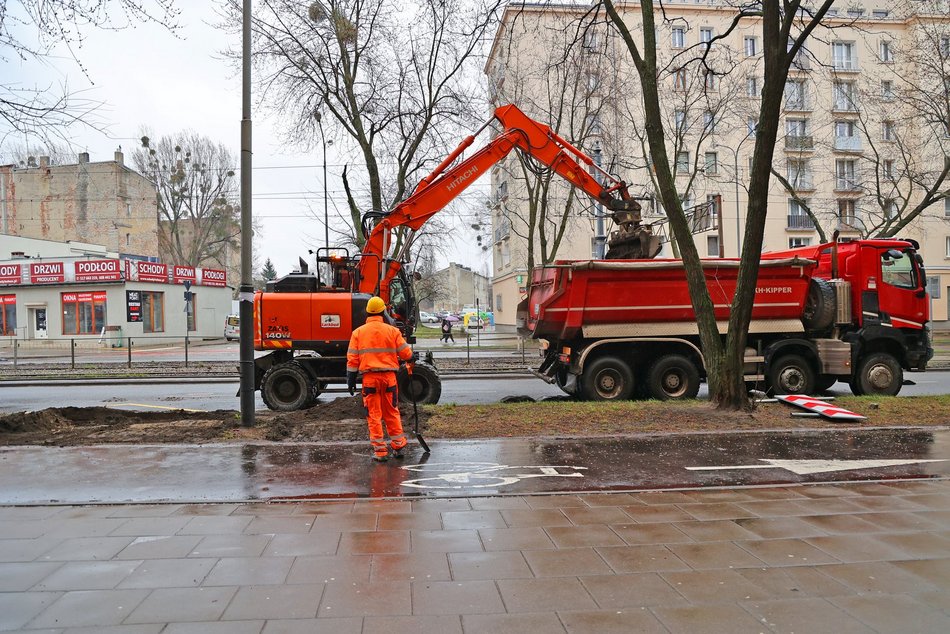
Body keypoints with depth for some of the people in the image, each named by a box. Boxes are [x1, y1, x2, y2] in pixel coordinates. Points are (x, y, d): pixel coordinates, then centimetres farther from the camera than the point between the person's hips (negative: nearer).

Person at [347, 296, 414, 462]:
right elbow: (406, 353, 3)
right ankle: (398, 446, 19)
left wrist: (351, 380, 7)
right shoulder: (392, 331, 1)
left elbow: (352, 358, 1)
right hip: (389, 376, 1)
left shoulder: (358, 332, 2)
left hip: (369, 377, -1)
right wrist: (411, 358, 26)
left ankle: (380, 451, 5)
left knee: (374, 414, 5)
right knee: (392, 412, 14)